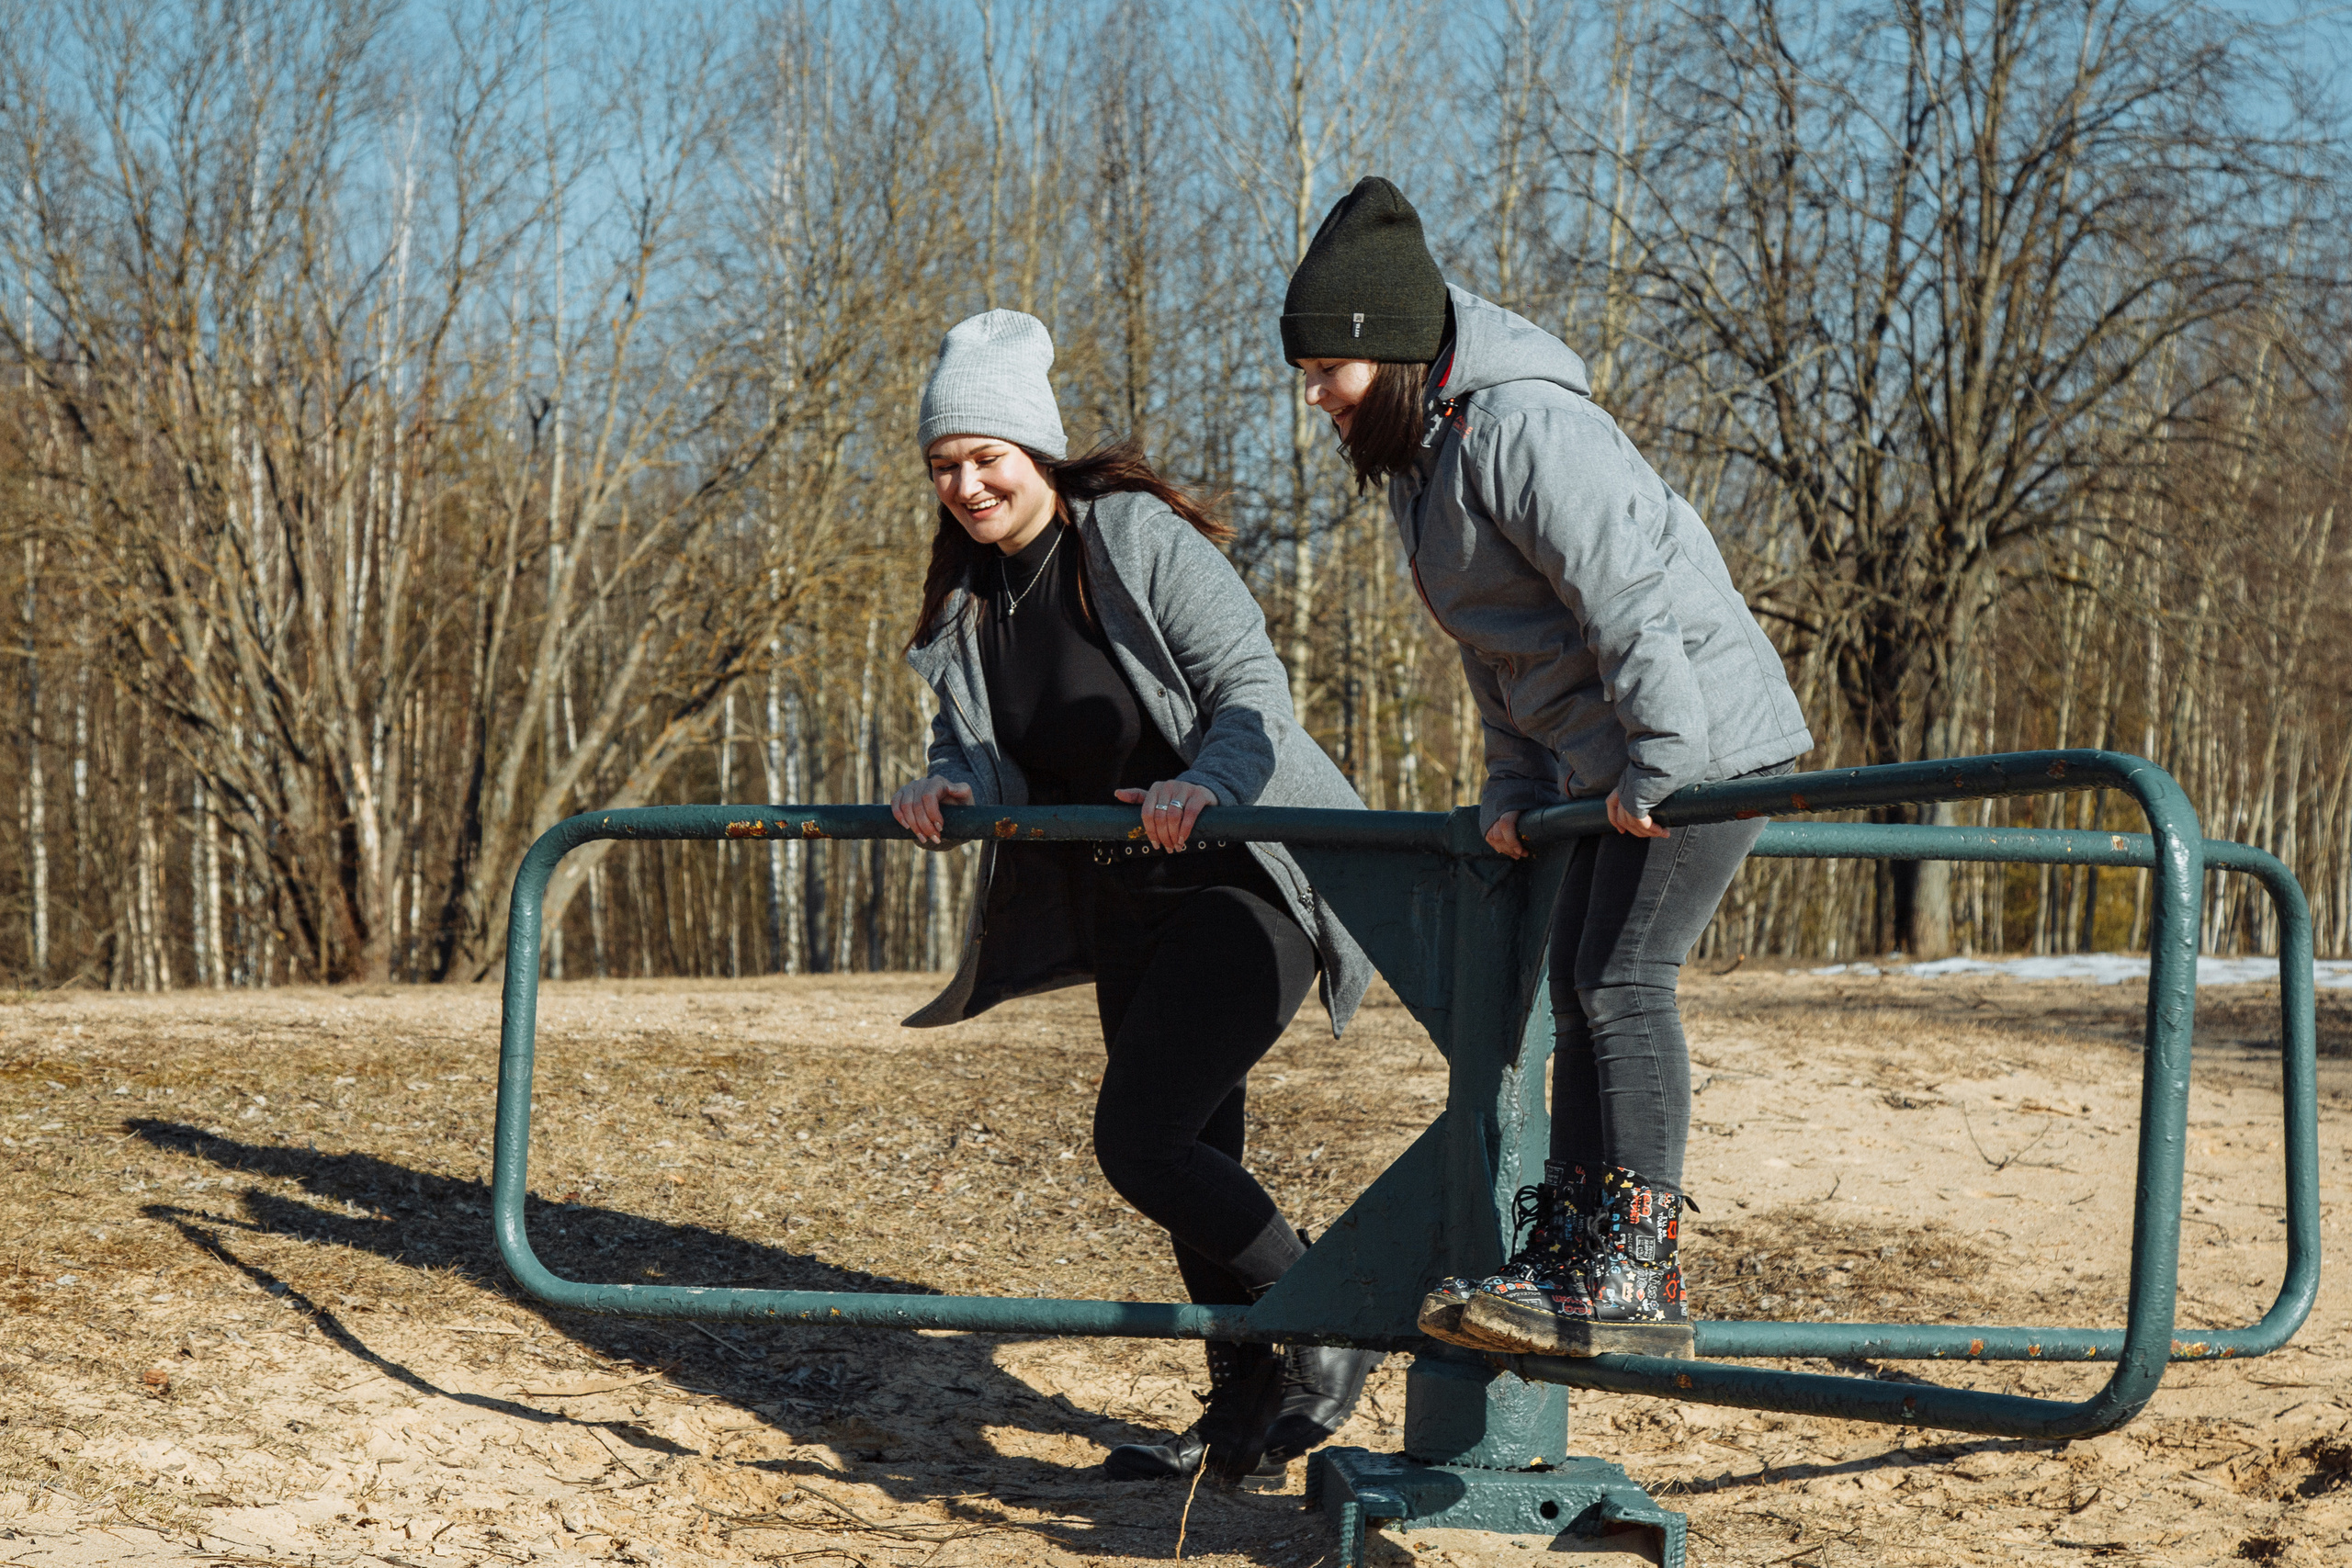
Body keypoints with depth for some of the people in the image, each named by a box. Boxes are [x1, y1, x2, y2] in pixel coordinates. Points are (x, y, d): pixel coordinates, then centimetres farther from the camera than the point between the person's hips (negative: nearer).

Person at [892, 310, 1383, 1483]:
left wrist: (1203, 782, -37)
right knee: (1185, 1148, 12)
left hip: (1241, 879, -8)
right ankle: (1245, 1410, 25)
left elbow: (1251, 687, -18)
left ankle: (1329, 1336, 1)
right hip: (1121, 910, 8)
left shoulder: (1140, 538, -13)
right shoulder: (970, 595, 8)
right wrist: (948, 787, -15)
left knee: (1139, 1134, -16)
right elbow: (979, 749, 8)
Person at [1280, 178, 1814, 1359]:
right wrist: (1515, 786, 11)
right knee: (1578, 984, 10)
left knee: (1623, 977, -15)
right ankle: (1566, 1257, 16)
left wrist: (1659, 762, -26)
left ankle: (1637, 1274, -13)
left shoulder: (1520, 424, -19)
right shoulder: (1416, 453, 13)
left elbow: (1628, 594, -25)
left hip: (1700, 736, -10)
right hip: (1607, 757, 11)